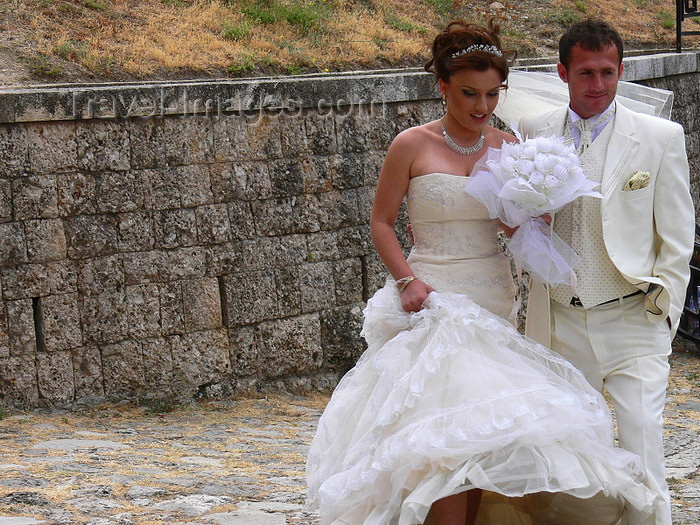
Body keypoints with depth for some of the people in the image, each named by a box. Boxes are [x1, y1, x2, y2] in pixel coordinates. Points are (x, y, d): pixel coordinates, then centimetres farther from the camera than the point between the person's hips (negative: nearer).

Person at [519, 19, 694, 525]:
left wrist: (662, 311, -3)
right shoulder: (534, 132, 6)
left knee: (643, 453, -10)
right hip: (560, 322, 3)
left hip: (632, 319, -3)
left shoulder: (660, 137, -1)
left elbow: (678, 237, 2)